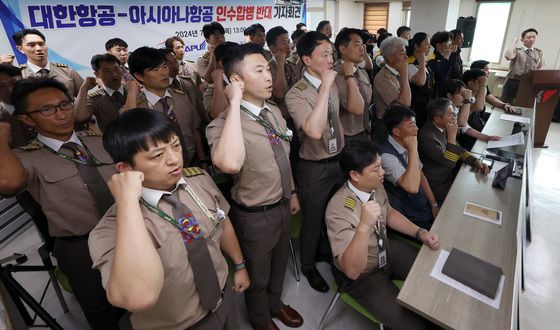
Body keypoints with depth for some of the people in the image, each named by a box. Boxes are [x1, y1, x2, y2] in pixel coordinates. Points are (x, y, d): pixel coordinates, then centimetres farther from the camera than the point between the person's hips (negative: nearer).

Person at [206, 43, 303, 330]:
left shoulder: (275, 112, -2)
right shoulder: (224, 124, -26)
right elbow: (230, 164, -48)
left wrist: (292, 193, 15)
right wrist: (235, 103, -41)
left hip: (282, 206, 7)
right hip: (255, 215, -6)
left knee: (279, 264, 30)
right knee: (258, 273, 21)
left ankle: (276, 303, 61)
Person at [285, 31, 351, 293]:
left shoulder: (332, 85, 3)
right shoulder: (296, 95, -21)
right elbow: (314, 131, -38)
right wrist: (324, 88, -33)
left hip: (338, 161, 7)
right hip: (314, 168, -7)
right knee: (313, 222, 12)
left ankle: (324, 251, 53)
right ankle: (308, 266, 40)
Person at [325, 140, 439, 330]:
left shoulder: (376, 186, -12)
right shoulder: (339, 210, -35)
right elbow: (352, 270, -38)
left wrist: (419, 232, -5)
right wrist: (364, 226, -51)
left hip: (388, 251, 7)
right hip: (363, 276, -6)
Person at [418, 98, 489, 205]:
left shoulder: (444, 128, 0)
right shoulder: (426, 136, -28)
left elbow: (458, 149, 11)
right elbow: (449, 162, -25)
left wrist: (475, 161, -5)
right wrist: (452, 136, -26)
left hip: (451, 175, 8)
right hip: (439, 187, -8)